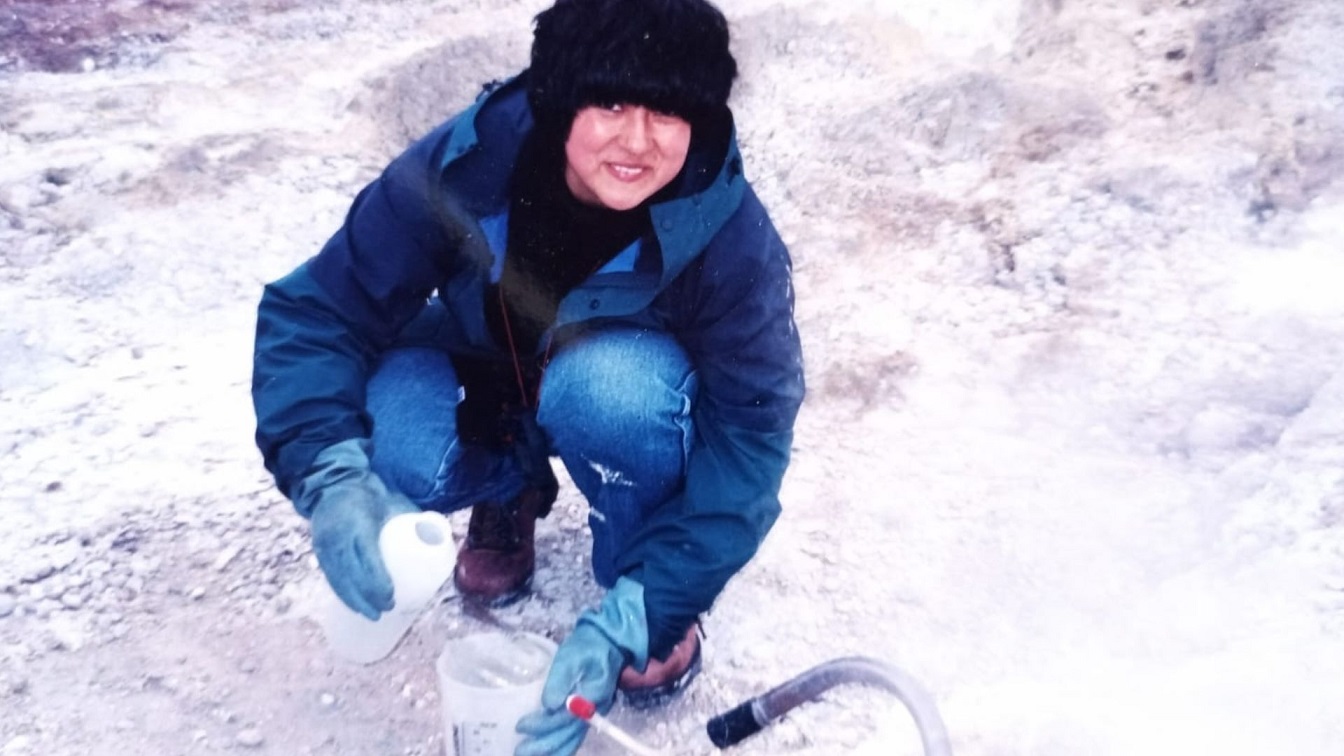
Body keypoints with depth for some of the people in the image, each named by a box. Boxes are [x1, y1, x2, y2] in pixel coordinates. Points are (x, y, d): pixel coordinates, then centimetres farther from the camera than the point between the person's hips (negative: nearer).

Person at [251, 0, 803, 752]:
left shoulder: (728, 231, -30)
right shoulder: (461, 166, -28)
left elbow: (750, 434, -29)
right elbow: (313, 313, -22)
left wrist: (630, 618, -37)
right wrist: (333, 478, -40)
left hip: (627, 394, 0)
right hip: (484, 383, 1)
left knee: (616, 383, -36)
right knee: (393, 444, -30)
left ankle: (662, 605, -7)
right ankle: (510, 493, 7)